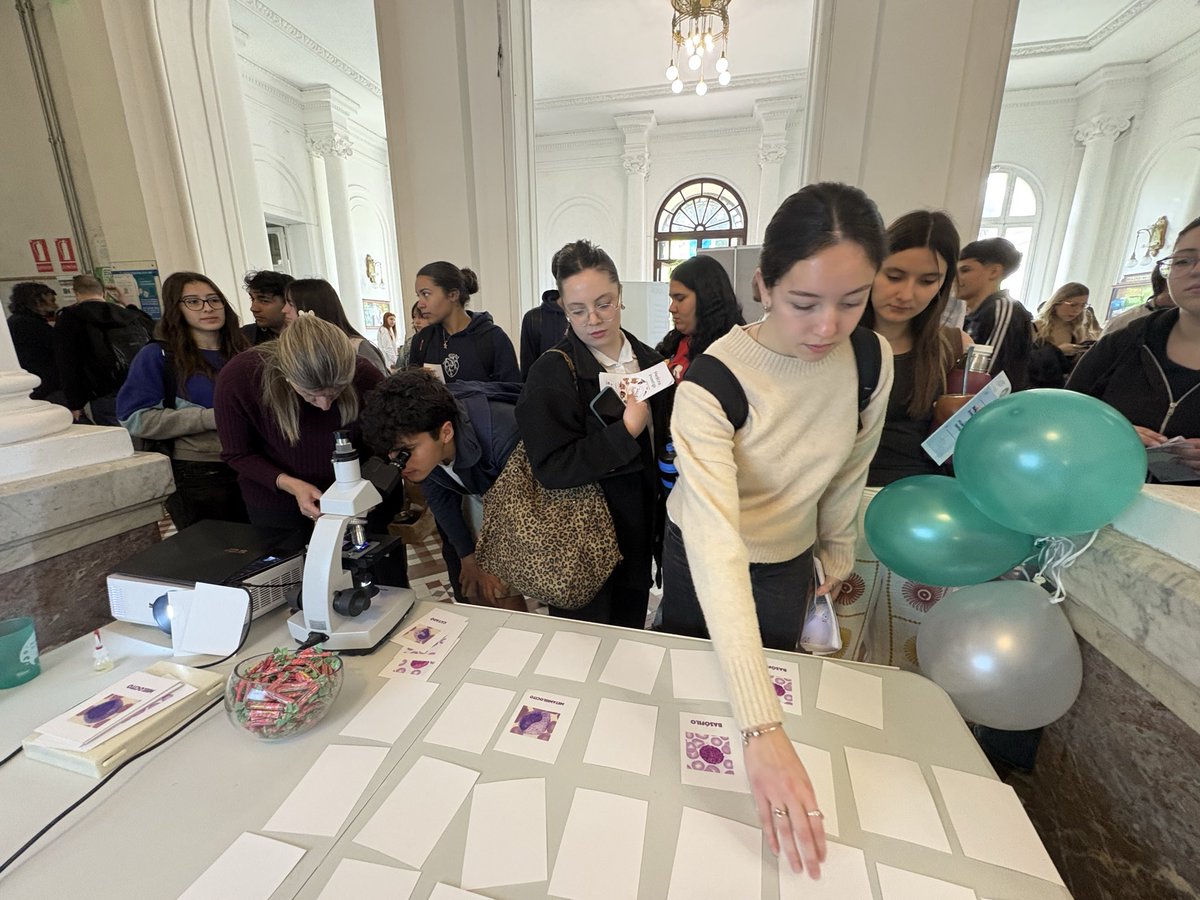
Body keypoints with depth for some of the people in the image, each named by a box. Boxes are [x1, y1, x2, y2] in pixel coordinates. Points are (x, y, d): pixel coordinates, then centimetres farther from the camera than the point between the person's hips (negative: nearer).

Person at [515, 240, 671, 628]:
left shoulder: (650, 360, 1)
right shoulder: (551, 372, -16)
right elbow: (550, 467, -22)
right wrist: (626, 431, -26)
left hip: (641, 529, 5)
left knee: (631, 631, 23)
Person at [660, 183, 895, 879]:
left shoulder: (872, 359, -18)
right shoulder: (713, 383, -34)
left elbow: (850, 473, -1)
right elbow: (716, 547, -42)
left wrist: (837, 555, 12)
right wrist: (762, 730, -45)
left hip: (790, 561, 3)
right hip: (700, 562, -2)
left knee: (776, 680, 24)